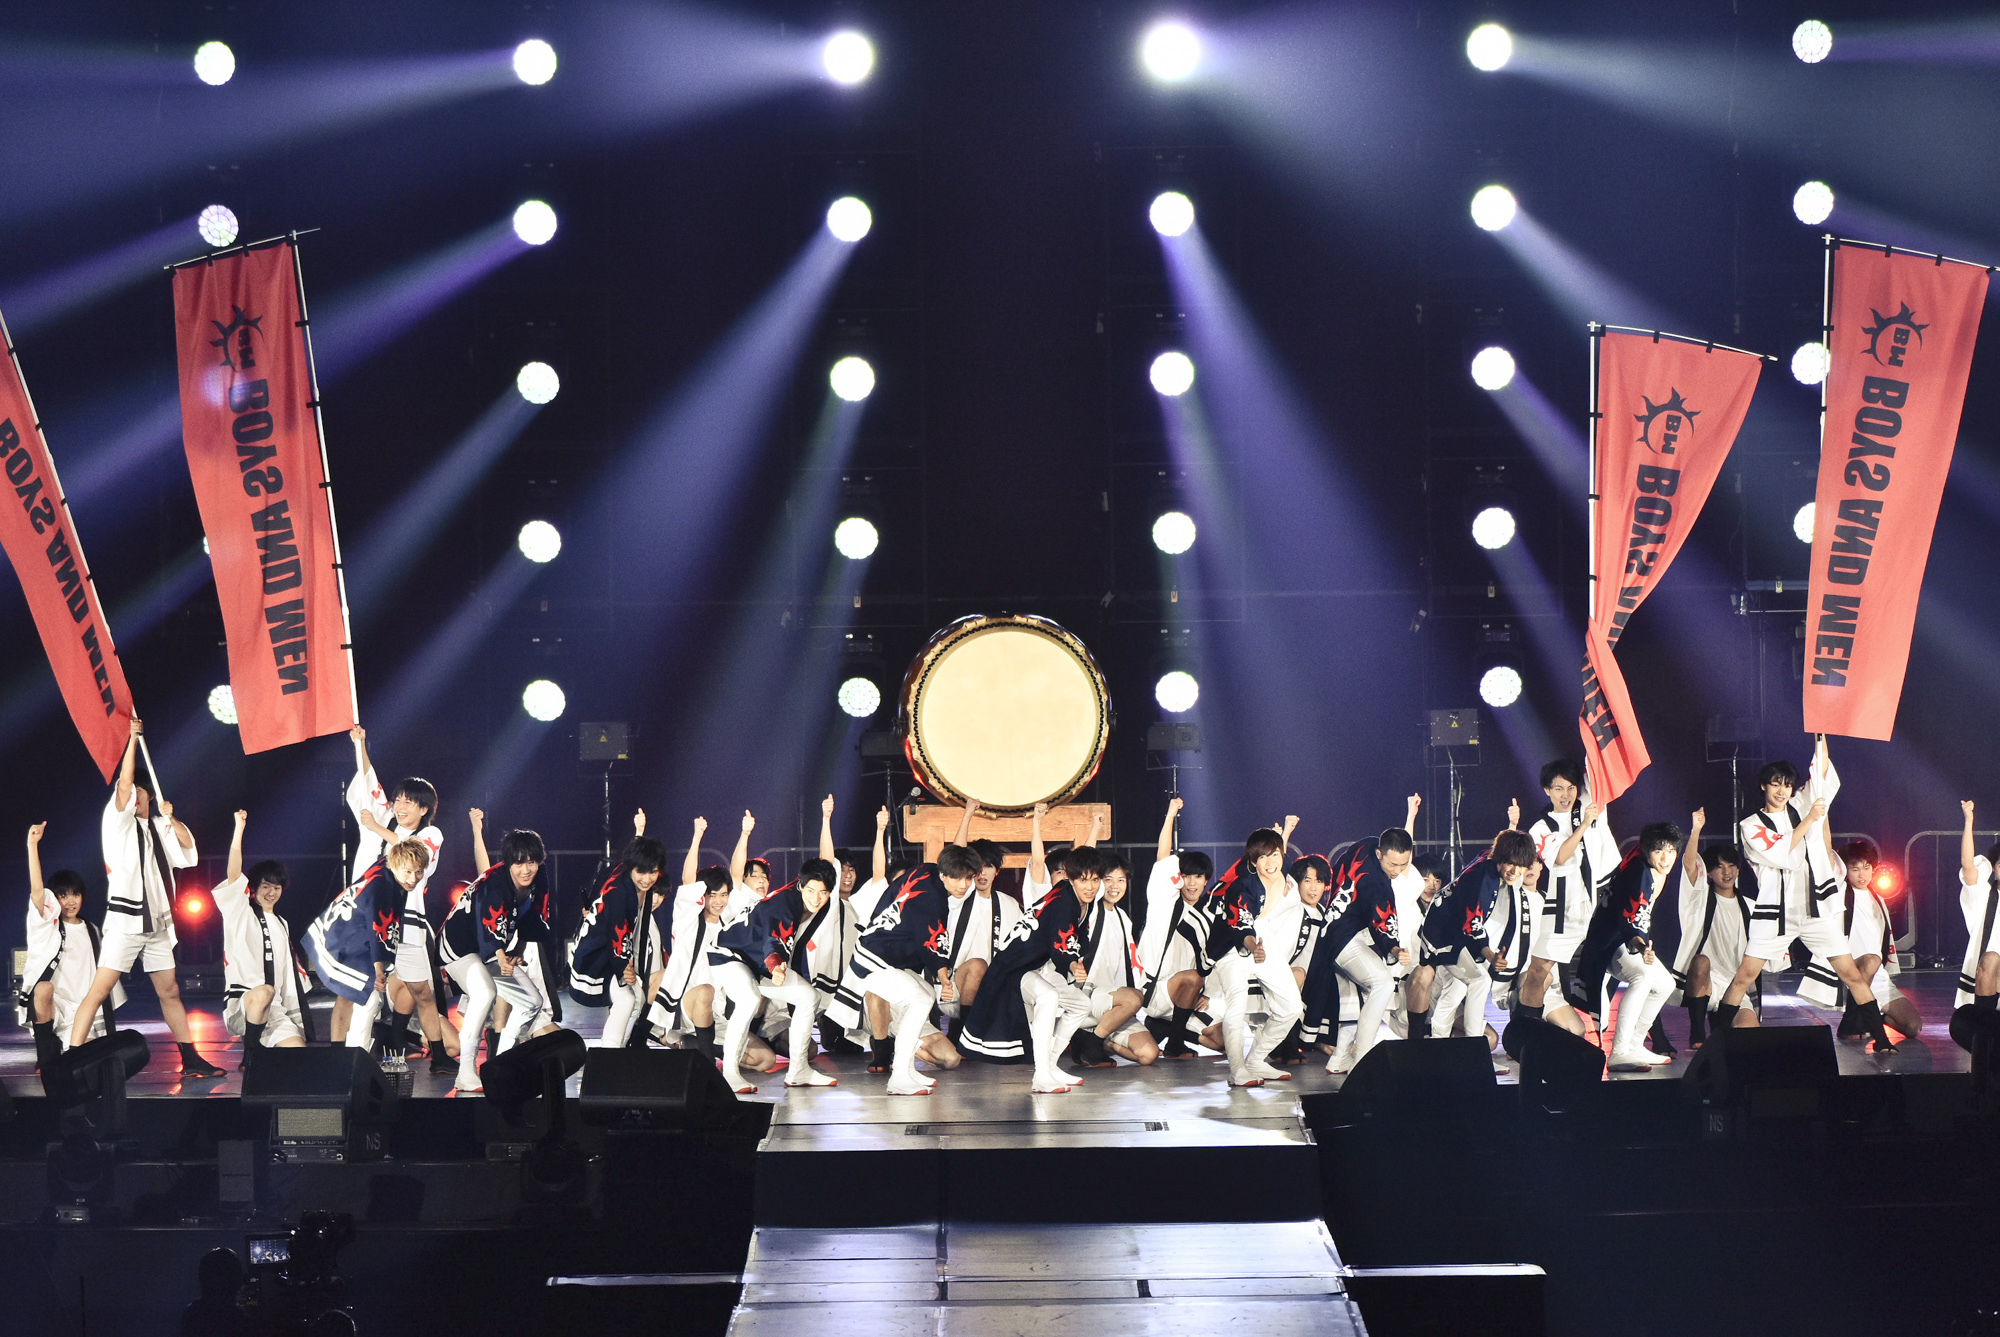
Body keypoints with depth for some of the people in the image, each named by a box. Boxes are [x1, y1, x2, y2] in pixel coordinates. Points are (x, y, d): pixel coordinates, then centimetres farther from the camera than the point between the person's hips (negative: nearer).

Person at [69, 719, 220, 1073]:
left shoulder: (158, 827, 17)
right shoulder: (120, 821, -1)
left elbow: (187, 845, 13)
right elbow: (124, 783, -13)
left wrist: (169, 817, 2)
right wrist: (133, 738, -14)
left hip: (156, 922, 6)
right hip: (125, 920, -6)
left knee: (170, 992, 13)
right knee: (100, 990, -14)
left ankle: (191, 1060, 20)